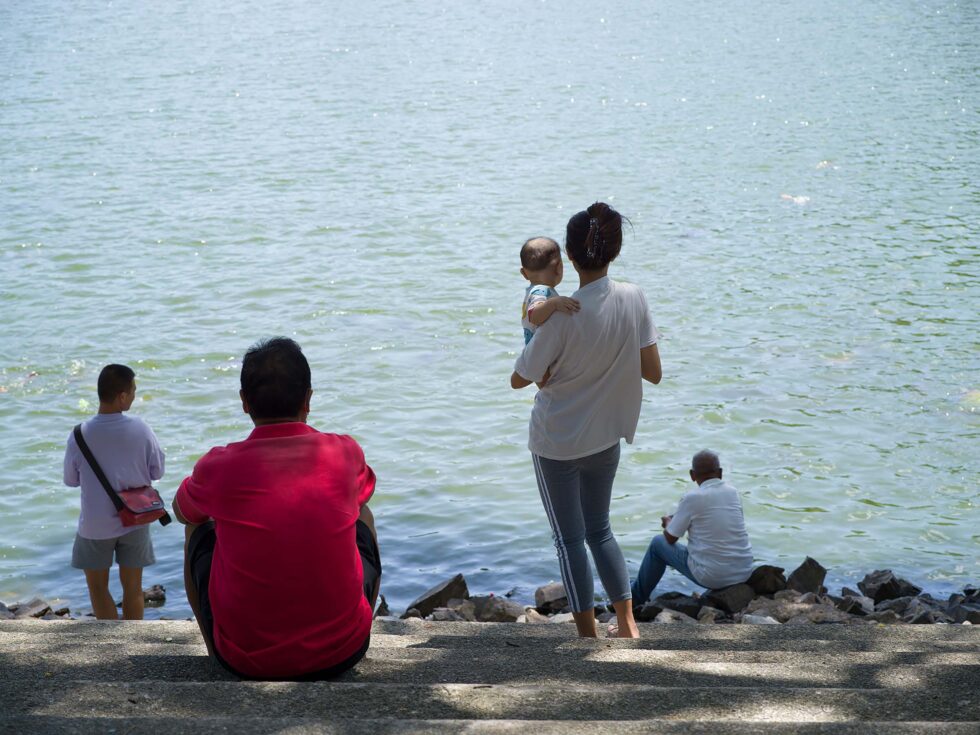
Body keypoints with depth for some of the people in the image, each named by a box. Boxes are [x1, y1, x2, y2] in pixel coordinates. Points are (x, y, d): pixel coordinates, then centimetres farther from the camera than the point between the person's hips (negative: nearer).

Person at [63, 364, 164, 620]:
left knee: (97, 587, 16)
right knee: (133, 587, 16)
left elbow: (71, 480, -4)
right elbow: (157, 472, -4)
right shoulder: (141, 430, -16)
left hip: (96, 524, -1)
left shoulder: (80, 435, -18)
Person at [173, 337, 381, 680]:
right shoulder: (345, 453, -5)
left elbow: (181, 511, 17)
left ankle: (216, 652, 36)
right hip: (341, 655, 1)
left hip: (245, 662, -1)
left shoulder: (218, 466, -8)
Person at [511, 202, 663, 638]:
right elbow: (653, 373, -5)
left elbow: (520, 379, -15)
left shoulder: (563, 315, -25)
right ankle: (628, 625, 21)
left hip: (556, 442, -5)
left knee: (569, 537, 10)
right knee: (599, 529, 23)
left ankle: (588, 635, 16)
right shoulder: (633, 299, -12)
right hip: (607, 437, 5)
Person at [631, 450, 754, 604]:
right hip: (744, 573, 5)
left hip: (712, 578, -5)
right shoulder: (733, 493, 4)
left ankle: (637, 598, 32)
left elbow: (670, 538, -1)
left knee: (658, 543, 17)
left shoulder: (692, 498, -13)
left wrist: (668, 522, 23)